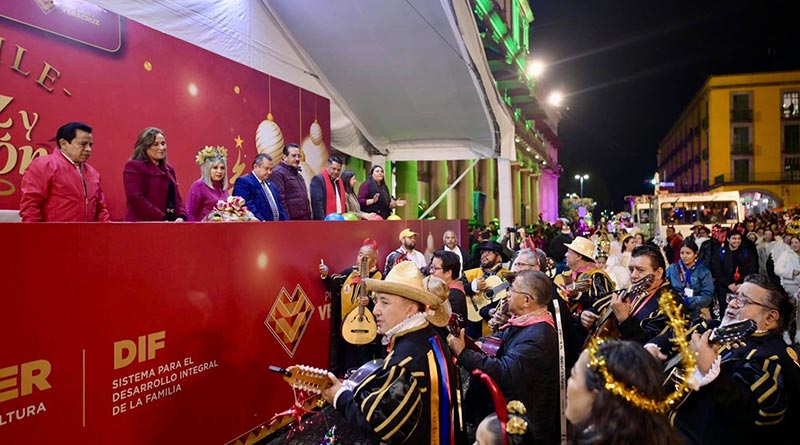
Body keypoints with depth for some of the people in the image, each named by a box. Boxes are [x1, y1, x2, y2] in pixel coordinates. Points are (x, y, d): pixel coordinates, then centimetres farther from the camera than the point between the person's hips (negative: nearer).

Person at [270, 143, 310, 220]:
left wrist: (309, 216, 18)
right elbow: (280, 199, -16)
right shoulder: (278, 172, -7)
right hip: (291, 220, -9)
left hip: (305, 220, 9)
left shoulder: (298, 174, 22)